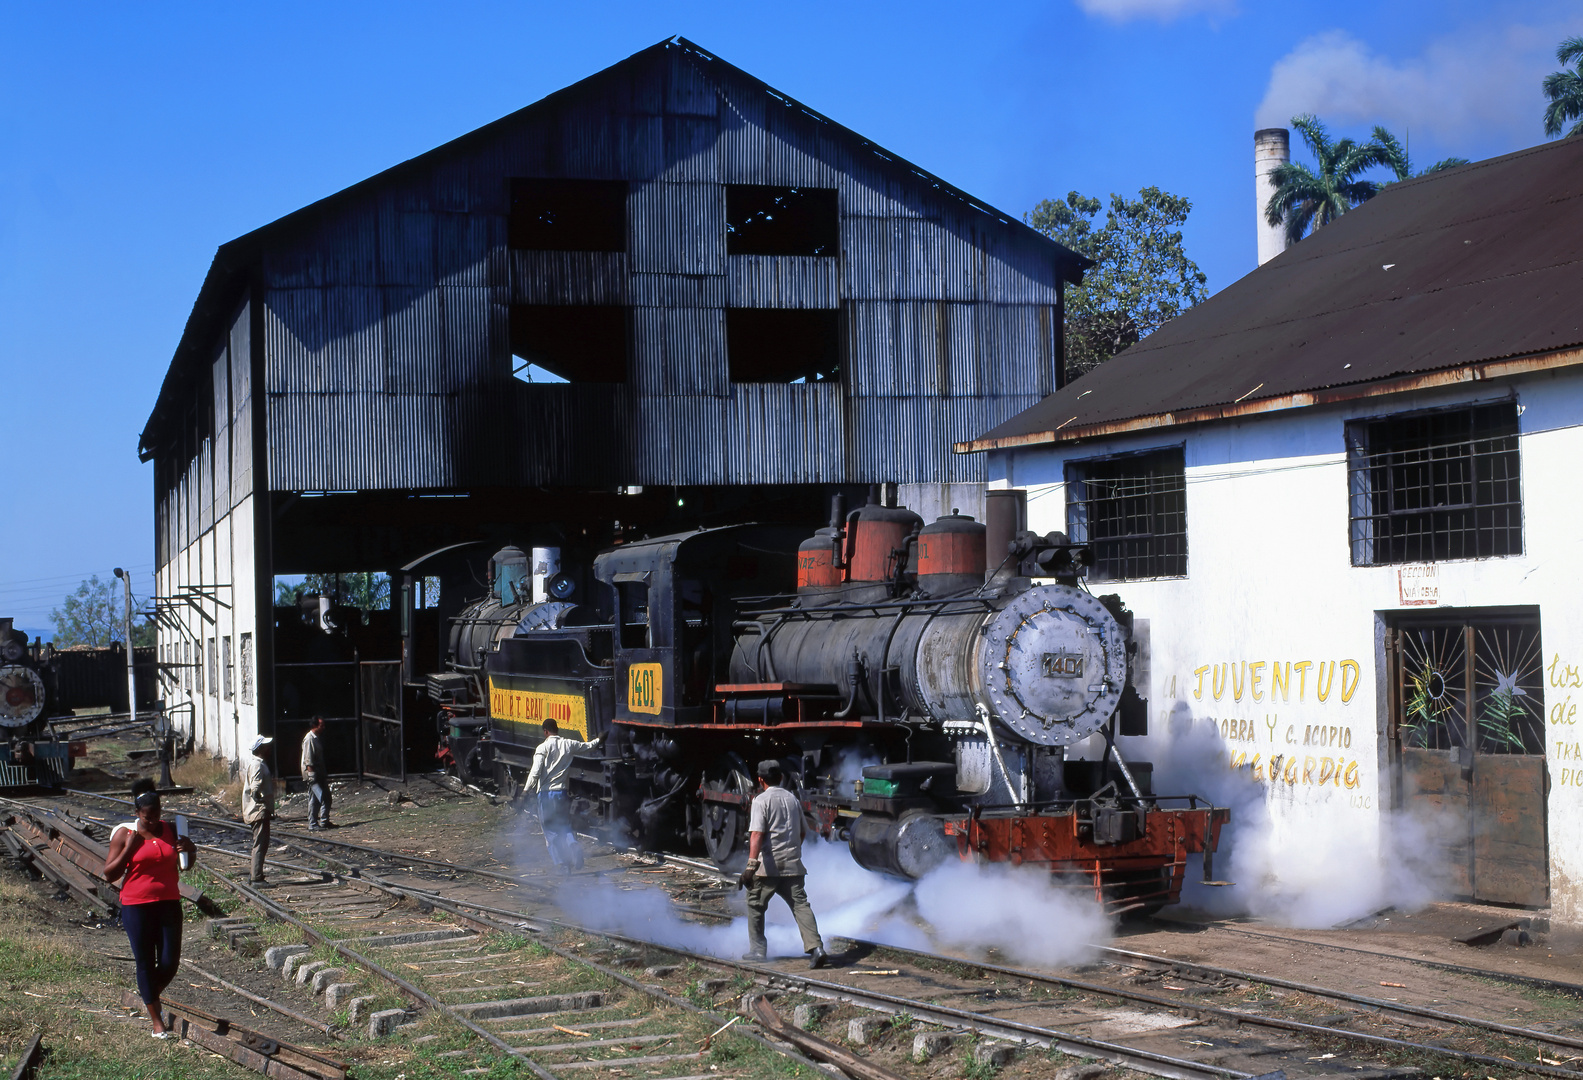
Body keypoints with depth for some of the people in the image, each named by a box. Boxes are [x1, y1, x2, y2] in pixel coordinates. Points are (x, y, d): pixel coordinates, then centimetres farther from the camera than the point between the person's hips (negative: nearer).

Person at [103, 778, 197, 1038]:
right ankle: (158, 1023, 11)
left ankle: (150, 995, 33)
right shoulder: (124, 834, -5)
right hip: (136, 906, -3)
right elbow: (109, 874, -6)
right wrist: (129, 849, -17)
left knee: (170, 961, 0)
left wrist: (190, 849, -5)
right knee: (146, 964, 2)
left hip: (169, 903, 3)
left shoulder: (170, 830, 6)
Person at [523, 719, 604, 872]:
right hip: (562, 792, 4)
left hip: (545, 793, -4)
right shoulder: (569, 745, 5)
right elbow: (588, 746, 23)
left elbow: (535, 772, -16)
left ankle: (563, 863, -1)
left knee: (550, 830, 5)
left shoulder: (543, 748, -8)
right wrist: (599, 740, 43)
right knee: (565, 825, 16)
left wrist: (526, 790, -9)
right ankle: (573, 844, -14)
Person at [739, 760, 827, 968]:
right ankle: (815, 947, -16)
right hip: (792, 863, 5)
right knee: (800, 904, -1)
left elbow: (757, 834, -18)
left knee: (755, 904, 13)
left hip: (768, 864, -5)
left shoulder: (761, 800, -6)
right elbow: (803, 832, 21)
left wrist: (752, 863, -23)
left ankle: (757, 949, 17)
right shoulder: (792, 799, 13)